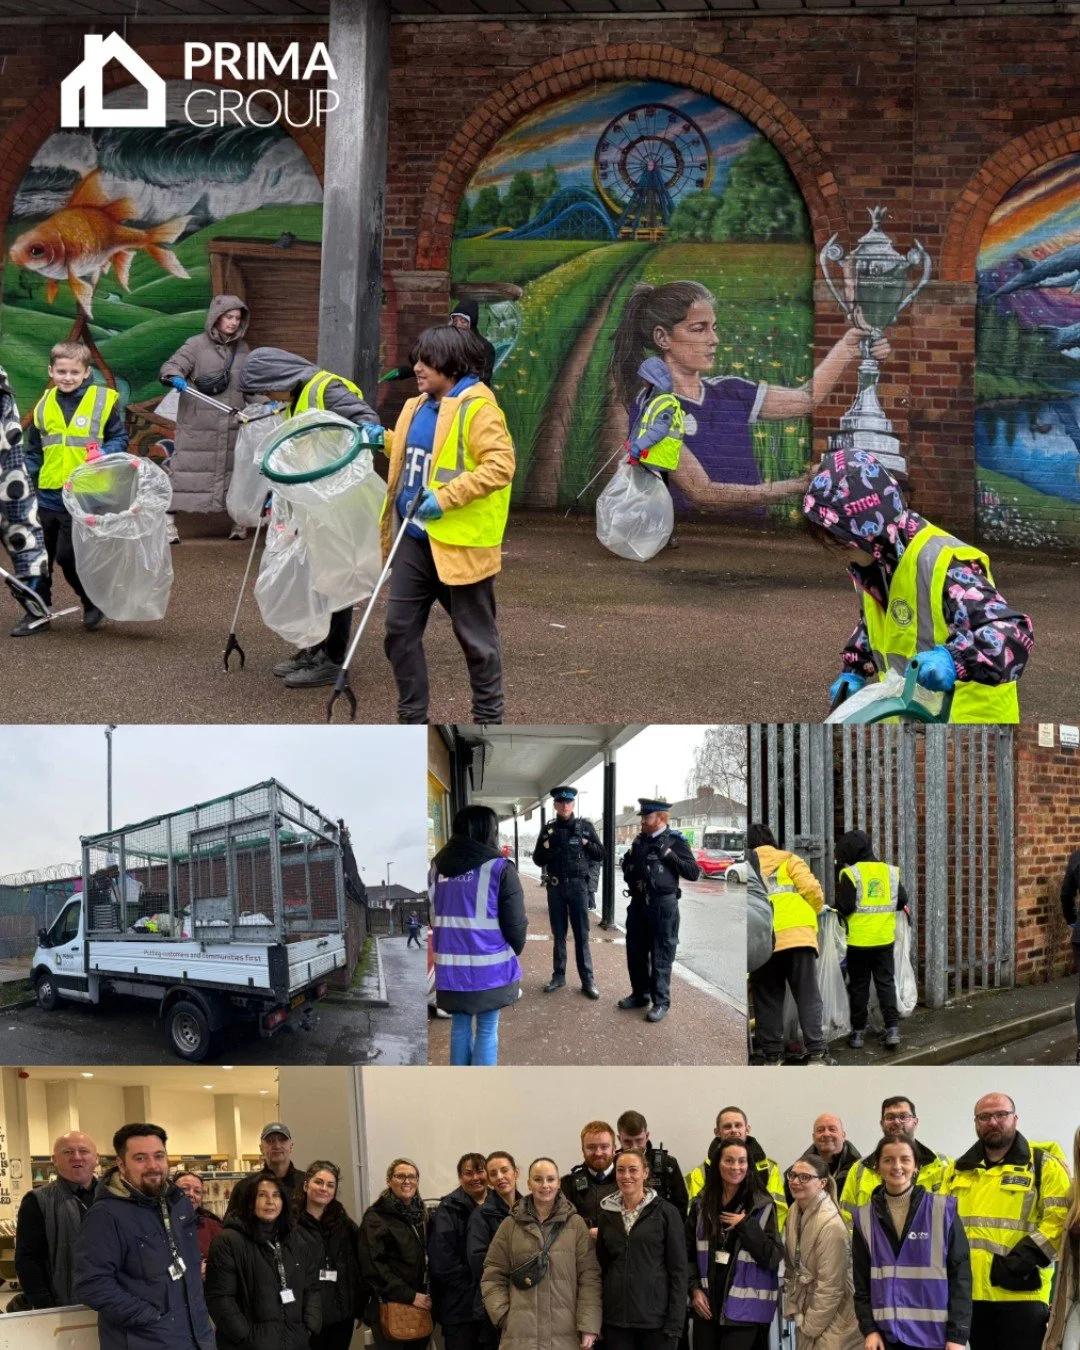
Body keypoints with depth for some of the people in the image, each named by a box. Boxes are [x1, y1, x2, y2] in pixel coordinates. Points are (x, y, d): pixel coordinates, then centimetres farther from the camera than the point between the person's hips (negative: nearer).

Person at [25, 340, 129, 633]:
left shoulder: (104, 400, -3)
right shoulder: (44, 405, 9)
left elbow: (120, 439, 1)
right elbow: (33, 452, 17)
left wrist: (103, 454, -18)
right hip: (47, 496, 5)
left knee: (68, 556, -6)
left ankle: (93, 603, 16)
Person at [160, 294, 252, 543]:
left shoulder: (242, 349, 13)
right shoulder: (197, 345, -3)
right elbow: (171, 366, -11)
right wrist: (176, 378, -32)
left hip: (232, 425, 5)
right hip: (197, 426, -5)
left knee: (234, 469, 8)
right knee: (186, 467, -5)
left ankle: (238, 520, 19)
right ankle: (169, 520, -2)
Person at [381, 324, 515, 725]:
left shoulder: (477, 407, -13)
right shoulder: (418, 407, 12)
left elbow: (500, 466, -21)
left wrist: (446, 497, -24)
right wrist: (385, 441, 12)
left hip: (460, 540, -8)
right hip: (414, 537, 8)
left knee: (475, 635, 5)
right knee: (400, 629, 7)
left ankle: (488, 718, 18)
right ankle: (412, 718, 17)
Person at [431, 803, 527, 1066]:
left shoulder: (438, 866, 4)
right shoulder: (499, 868, -11)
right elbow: (515, 924, -8)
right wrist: (514, 952, 10)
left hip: (450, 965, 4)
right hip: (489, 966, -4)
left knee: (460, 1026, 17)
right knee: (487, 1030, 5)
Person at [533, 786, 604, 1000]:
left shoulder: (585, 826, 0)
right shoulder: (548, 830, 6)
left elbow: (600, 855, 4)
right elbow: (538, 860, 9)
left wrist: (585, 843, -12)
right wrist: (545, 847, -10)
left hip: (577, 885, -2)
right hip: (555, 886, 2)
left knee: (581, 934, -2)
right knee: (558, 933, 9)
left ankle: (587, 979, 0)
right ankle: (558, 975, 16)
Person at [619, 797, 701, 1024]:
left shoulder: (674, 841, -7)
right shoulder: (640, 841, 11)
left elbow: (694, 873, -11)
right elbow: (627, 867, 25)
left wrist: (669, 854, -18)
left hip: (662, 905, -7)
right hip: (638, 903, 7)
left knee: (661, 956, -2)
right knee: (635, 952, 13)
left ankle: (661, 1002, 4)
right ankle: (640, 994, 27)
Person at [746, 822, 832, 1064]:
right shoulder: (788, 860, 12)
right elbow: (811, 888, -1)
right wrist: (815, 909, 19)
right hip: (797, 934, -1)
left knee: (767, 1000, 9)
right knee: (808, 997, 1)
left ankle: (772, 1054, 8)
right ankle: (816, 1052, -4)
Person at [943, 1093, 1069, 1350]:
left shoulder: (1043, 1165, 0)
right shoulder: (959, 1170, 18)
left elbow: (1060, 1219, -8)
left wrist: (1024, 1259, -17)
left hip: (1021, 1291, -5)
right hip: (970, 1290, 6)